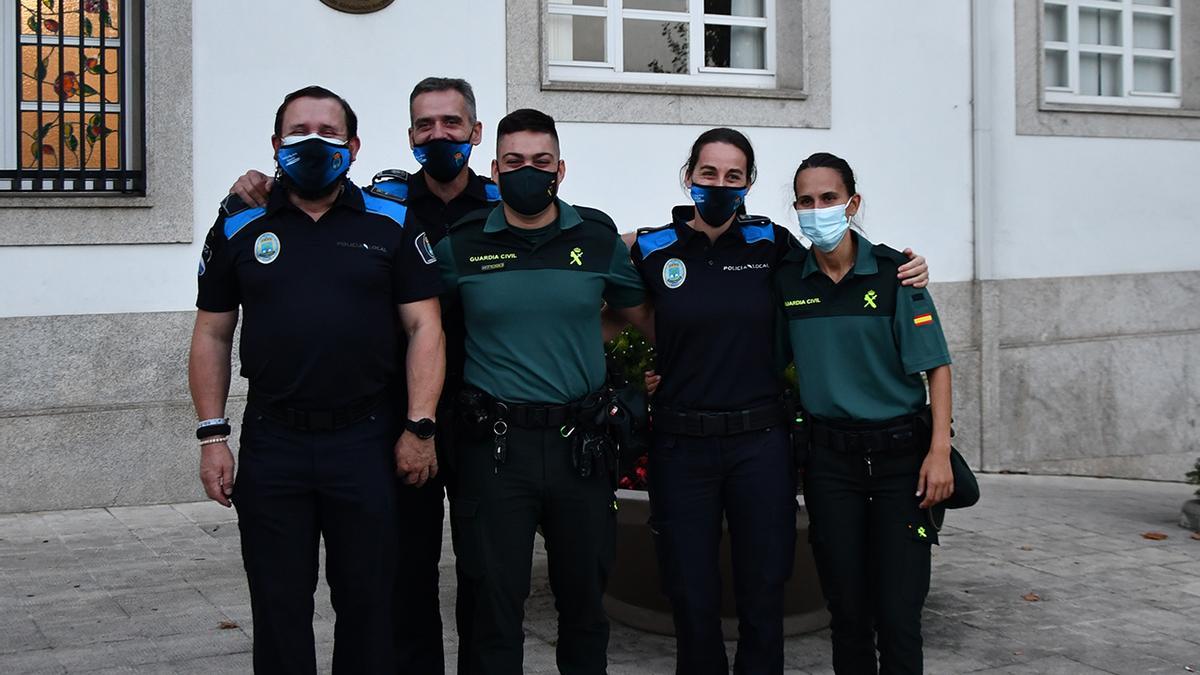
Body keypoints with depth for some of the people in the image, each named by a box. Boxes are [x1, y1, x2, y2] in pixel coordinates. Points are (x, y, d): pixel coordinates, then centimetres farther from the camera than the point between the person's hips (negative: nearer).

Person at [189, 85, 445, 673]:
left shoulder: (392, 224, 3)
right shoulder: (238, 228, 7)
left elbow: (423, 326, 0)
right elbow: (212, 336, 9)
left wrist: (419, 428, -7)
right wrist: (212, 435, 2)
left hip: (366, 441, -1)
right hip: (271, 444, 1)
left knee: (368, 602, 8)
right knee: (279, 608, 10)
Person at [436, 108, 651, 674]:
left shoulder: (599, 238, 4)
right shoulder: (461, 244, 1)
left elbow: (642, 314, 15)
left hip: (579, 445, 2)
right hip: (495, 446, -1)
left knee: (583, 593, 13)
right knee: (495, 600, 3)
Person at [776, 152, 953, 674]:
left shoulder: (893, 272, -5)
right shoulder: (786, 278, 2)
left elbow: (936, 365, -5)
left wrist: (939, 452, -13)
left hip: (900, 452, -2)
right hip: (829, 457, 2)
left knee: (898, 608, -2)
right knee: (846, 605, 8)